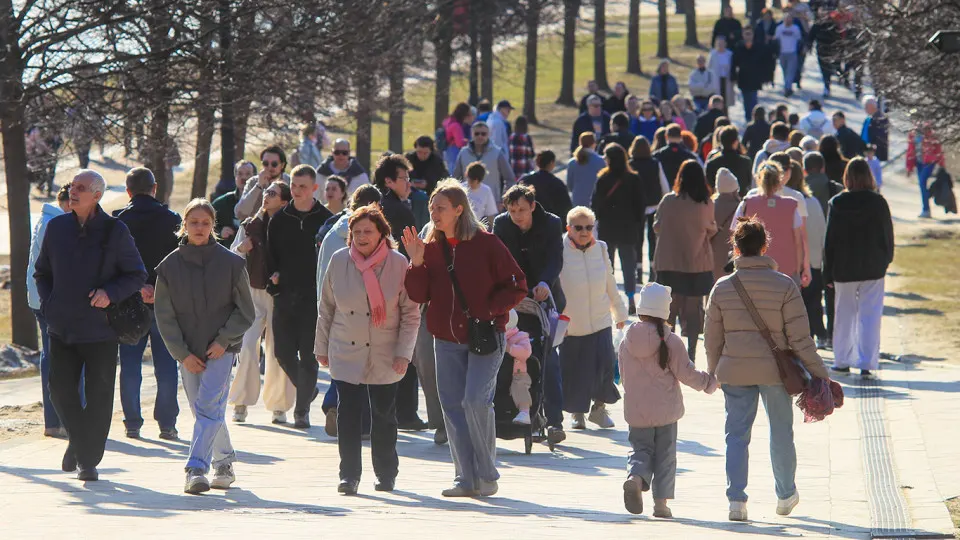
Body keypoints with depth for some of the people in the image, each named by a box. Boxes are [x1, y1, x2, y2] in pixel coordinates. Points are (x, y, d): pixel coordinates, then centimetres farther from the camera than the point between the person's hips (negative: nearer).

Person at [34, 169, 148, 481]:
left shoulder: (115, 231, -4)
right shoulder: (57, 227, 6)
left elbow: (137, 276, 0)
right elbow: (41, 272, 17)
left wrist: (110, 293, -16)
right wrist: (49, 303, 1)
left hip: (100, 327, -3)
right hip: (62, 327, 3)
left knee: (98, 394, -1)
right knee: (60, 388, 1)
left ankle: (88, 459, 10)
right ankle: (78, 440, 26)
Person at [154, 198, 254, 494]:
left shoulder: (231, 262, -4)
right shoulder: (170, 265, 0)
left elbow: (245, 311, 2)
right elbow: (165, 317, 2)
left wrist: (223, 341, -9)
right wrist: (183, 354, -6)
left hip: (221, 348, -3)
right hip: (188, 352, 3)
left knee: (208, 407, -16)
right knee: (202, 410, 10)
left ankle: (197, 468, -22)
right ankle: (224, 462, 26)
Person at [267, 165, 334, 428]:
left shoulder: (326, 219, 0)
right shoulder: (280, 219, 9)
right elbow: (270, 252, 16)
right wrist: (274, 274, -2)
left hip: (314, 297, -3)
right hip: (284, 295, 3)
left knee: (308, 355, -4)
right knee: (283, 351, 4)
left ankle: (302, 410, 4)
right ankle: (307, 389, 30)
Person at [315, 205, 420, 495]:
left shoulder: (398, 264, -6)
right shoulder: (339, 261, 0)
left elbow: (411, 313, -2)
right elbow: (326, 308, 10)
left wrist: (404, 352, -7)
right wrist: (322, 347, 10)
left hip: (385, 357, -1)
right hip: (345, 353, 1)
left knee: (384, 416, 7)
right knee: (347, 414, -5)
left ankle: (386, 474, 22)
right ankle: (349, 475, 1)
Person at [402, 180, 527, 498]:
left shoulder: (486, 244, -7)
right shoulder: (430, 247, 7)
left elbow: (516, 286, -4)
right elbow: (419, 295, 3)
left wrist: (489, 310, -14)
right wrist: (417, 263, -10)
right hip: (447, 340, 6)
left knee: (475, 400, -16)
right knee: (452, 406, 4)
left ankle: (487, 475, -3)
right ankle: (466, 478, 11)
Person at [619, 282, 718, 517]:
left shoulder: (626, 342, 0)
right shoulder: (670, 341, -12)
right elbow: (686, 373, -9)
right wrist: (710, 382, 7)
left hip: (636, 410, 2)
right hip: (665, 410, -2)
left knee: (640, 448, 11)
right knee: (665, 455, 8)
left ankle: (635, 477, -20)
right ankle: (661, 501, 6)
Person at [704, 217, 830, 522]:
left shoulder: (722, 288, -2)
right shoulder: (784, 286, -8)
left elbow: (712, 339, 5)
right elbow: (800, 338, -9)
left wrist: (712, 372, 20)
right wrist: (818, 373, 0)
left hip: (734, 372, 1)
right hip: (774, 371, -1)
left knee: (736, 436, 7)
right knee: (781, 433, 16)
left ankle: (736, 500, -4)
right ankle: (786, 496, 29)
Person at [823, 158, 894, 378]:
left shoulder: (837, 203, -6)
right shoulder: (878, 203, -7)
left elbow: (829, 240, -2)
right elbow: (888, 235, 2)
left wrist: (828, 273, 4)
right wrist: (885, 260, 18)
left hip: (844, 269, 1)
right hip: (873, 269, 0)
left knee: (844, 314, 13)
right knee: (870, 315, 1)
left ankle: (842, 360, 19)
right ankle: (866, 362, -6)